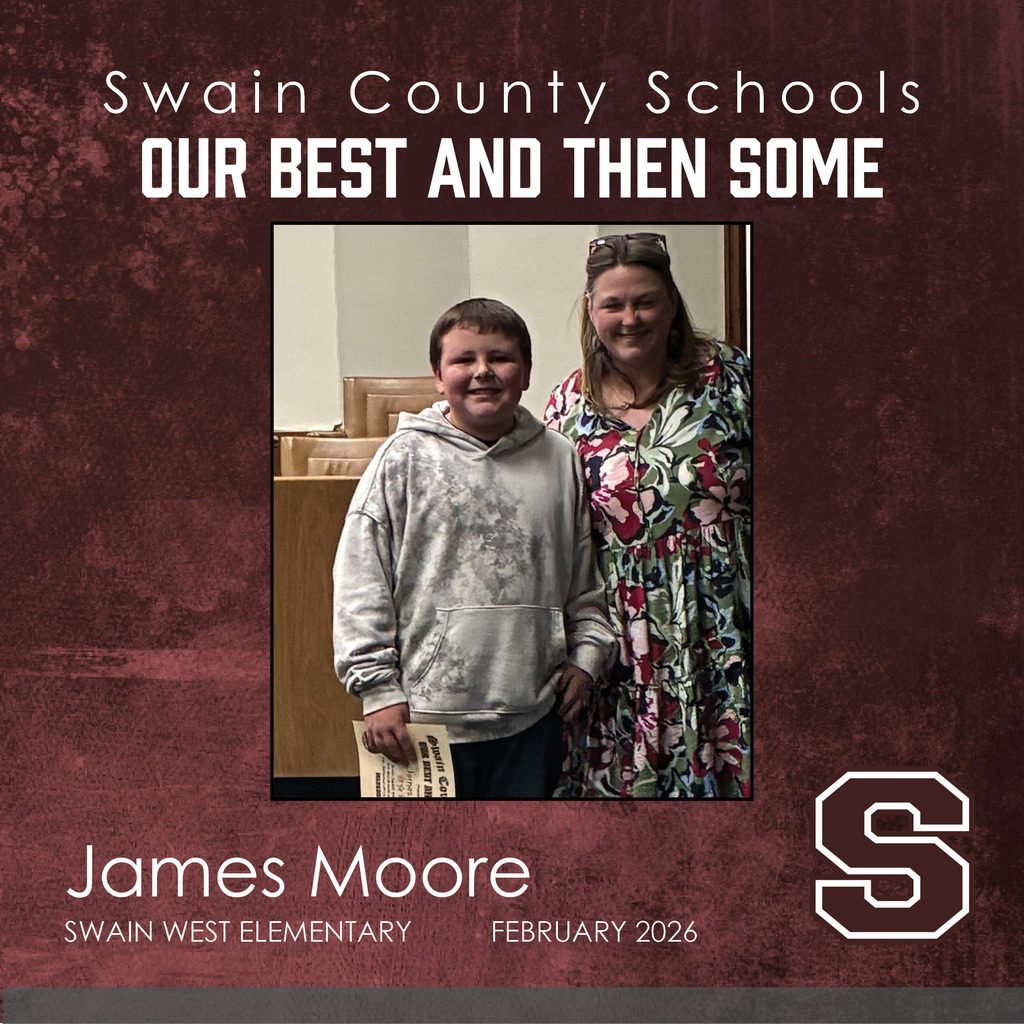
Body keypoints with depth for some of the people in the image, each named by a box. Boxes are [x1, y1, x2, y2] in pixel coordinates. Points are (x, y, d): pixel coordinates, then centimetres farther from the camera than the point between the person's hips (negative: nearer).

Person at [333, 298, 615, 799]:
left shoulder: (559, 458, 6)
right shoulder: (405, 458, -4)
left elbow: (585, 574, 17)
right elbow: (360, 580, -5)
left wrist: (586, 653, 7)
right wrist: (378, 688, -8)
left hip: (532, 718, 3)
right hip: (429, 710, -3)